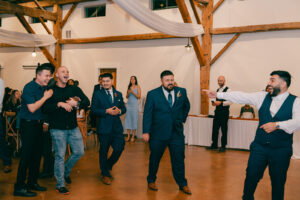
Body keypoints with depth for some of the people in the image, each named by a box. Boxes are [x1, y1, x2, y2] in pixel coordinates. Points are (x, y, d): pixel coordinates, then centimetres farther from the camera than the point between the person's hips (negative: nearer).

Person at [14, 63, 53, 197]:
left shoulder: (44, 87, 9)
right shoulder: (29, 87, -14)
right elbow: (32, 108, -21)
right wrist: (45, 97, -15)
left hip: (38, 124, 8)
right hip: (28, 124, -8)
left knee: (37, 154, 13)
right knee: (26, 155, -5)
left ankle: (32, 182, 26)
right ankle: (19, 187, 4)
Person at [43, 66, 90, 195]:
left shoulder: (74, 89, 8)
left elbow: (87, 102, -1)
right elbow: (45, 108, -14)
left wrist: (76, 103, -19)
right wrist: (60, 104, -24)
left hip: (73, 127, 4)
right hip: (58, 129, -4)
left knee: (79, 152, 8)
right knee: (60, 156, 1)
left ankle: (66, 171, 34)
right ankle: (60, 185, 14)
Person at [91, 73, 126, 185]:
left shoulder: (118, 94, 12)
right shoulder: (97, 94, 0)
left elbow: (124, 108, 13)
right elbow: (93, 109, -7)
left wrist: (119, 111, -9)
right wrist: (107, 111, -18)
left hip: (117, 126, 3)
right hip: (104, 127, -3)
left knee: (119, 148, -1)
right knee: (103, 151, 7)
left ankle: (107, 166, 27)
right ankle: (105, 174, 23)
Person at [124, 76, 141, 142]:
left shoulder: (137, 87, 1)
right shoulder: (129, 87, 11)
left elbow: (139, 96, -5)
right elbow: (126, 97, 14)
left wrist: (133, 92, -16)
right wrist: (128, 93, -6)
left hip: (135, 105, -4)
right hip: (128, 104, 4)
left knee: (134, 119, -3)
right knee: (128, 120, 1)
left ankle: (133, 136, 1)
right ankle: (128, 136, 7)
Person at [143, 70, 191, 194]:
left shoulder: (181, 91, 2)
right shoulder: (152, 94, -6)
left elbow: (186, 106, 21)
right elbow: (147, 114, -7)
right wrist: (146, 132, -13)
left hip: (177, 133, 2)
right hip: (158, 134, -2)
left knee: (179, 159, 6)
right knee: (155, 158, 13)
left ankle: (182, 184, 21)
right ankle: (151, 181, 33)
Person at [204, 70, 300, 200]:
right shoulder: (263, 97, 3)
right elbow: (241, 97, 0)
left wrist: (277, 125, -37)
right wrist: (218, 95, -3)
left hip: (281, 151, -3)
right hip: (259, 147, 3)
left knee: (278, 181, 11)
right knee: (251, 176, 9)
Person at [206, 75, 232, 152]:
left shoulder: (227, 90, -8)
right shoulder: (217, 90, 15)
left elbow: (230, 101, -16)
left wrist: (221, 103, -23)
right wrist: (214, 102, 3)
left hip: (224, 112, -7)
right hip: (217, 111, 7)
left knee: (224, 130, 1)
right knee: (215, 128, 9)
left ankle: (223, 146, 10)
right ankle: (214, 145, 19)